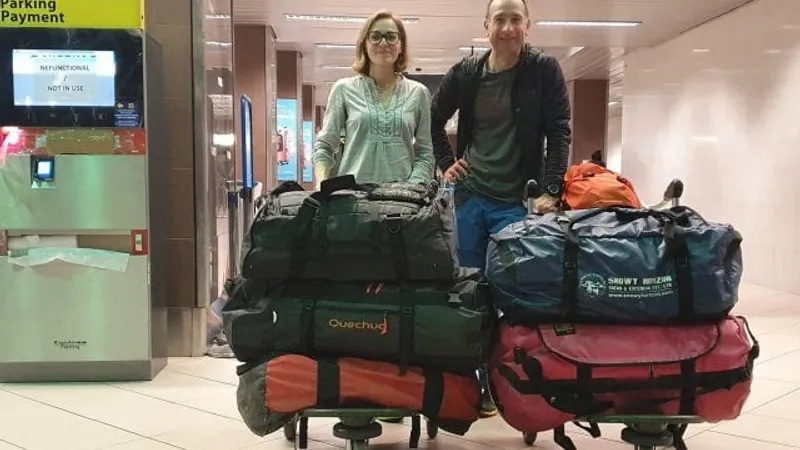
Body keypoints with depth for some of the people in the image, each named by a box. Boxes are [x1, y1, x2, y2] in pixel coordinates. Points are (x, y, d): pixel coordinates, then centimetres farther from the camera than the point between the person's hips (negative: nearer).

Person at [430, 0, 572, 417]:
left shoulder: (544, 70, -1)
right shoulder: (464, 73, 6)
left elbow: (558, 132, -5)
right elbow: (433, 120, 20)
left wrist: (551, 191, -14)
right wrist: (446, 163, 9)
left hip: (519, 202, -3)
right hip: (469, 199, 3)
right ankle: (477, 385, 18)